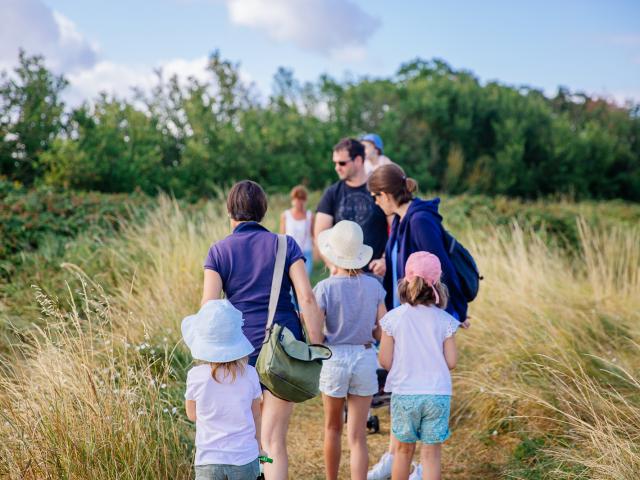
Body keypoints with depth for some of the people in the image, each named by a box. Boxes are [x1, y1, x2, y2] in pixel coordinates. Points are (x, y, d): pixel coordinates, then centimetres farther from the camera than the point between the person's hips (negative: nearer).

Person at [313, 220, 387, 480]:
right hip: (365, 358, 2)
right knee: (357, 436, 4)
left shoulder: (325, 288, -11)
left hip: (334, 358, -1)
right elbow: (382, 332, 2)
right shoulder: (374, 286, -2)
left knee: (333, 427, 20)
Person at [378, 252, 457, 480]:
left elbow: (385, 361, -5)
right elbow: (451, 362, -3)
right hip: (438, 393, 0)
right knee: (431, 452, 6)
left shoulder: (393, 318, -7)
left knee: (404, 449, 16)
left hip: (403, 393, 0)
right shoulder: (444, 320, -5)